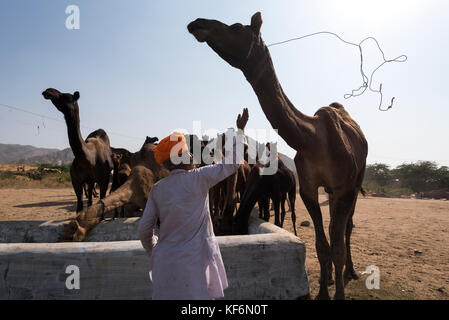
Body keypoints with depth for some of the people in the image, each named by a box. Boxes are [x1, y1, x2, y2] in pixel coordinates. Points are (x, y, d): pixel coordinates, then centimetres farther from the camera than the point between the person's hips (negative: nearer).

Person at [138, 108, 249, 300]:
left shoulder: (157, 189, 2)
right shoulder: (198, 178, -10)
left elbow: (144, 229, 3)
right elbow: (232, 163, -3)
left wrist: (153, 254, 20)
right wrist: (240, 130, 8)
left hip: (165, 262, 5)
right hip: (194, 263, -4)